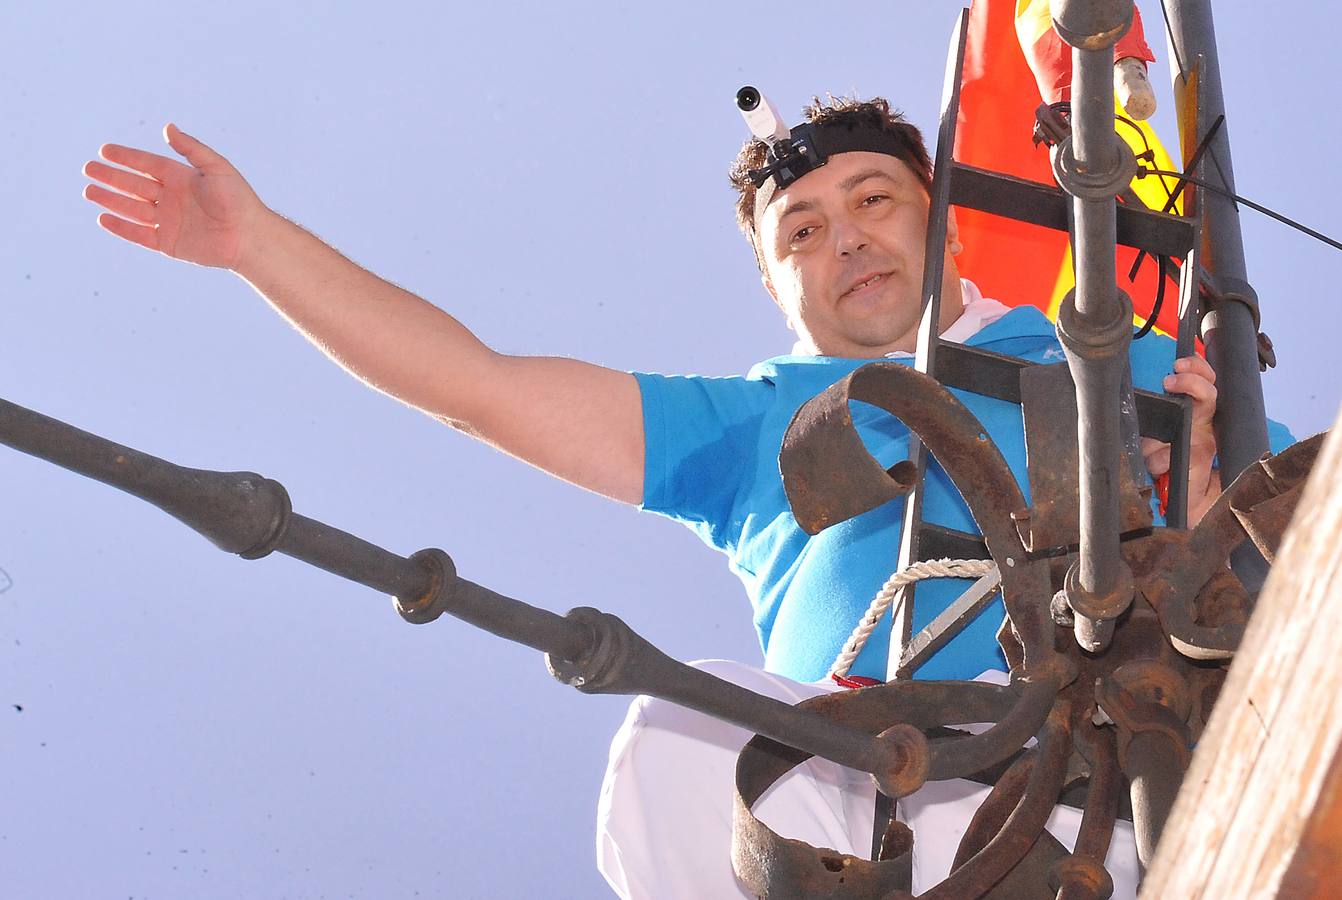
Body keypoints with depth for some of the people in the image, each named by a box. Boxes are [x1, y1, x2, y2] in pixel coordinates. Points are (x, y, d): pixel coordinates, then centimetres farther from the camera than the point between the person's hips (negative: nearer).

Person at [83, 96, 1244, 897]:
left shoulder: (1115, 369, 26)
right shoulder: (759, 424, 29)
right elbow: (483, 386, 25)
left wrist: (1206, 476, -3)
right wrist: (256, 239, 22)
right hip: (864, 796, 1)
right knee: (690, 722, -29)